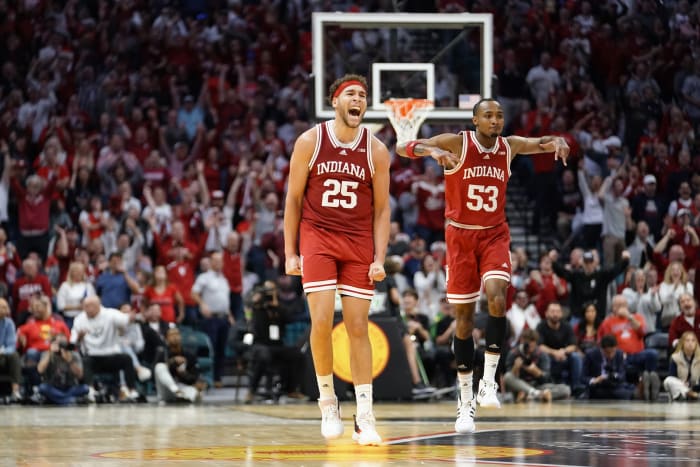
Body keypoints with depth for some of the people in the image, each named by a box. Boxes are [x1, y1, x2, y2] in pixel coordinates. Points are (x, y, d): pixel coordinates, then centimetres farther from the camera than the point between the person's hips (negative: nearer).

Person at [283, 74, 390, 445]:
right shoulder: (310, 142, -3)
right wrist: (290, 252, -1)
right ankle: (327, 401, 5)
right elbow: (293, 198, 3)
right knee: (322, 320, -14)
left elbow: (382, 209, 4)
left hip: (359, 243, 1)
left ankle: (365, 418, 2)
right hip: (317, 237, -1)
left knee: (358, 327, 0)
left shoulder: (376, 151, 0)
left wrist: (379, 258, -5)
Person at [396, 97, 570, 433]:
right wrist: (431, 150, -39)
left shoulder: (509, 147, -1)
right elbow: (403, 148, -18)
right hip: (460, 235, -2)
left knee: (497, 298, -25)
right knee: (464, 317, 2)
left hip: (494, 235, 2)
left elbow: (542, 143, 13)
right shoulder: (456, 143, -11)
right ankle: (465, 401, 11)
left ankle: (488, 382, -17)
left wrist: (558, 142, -12)